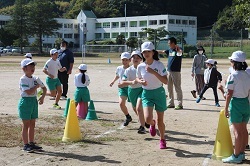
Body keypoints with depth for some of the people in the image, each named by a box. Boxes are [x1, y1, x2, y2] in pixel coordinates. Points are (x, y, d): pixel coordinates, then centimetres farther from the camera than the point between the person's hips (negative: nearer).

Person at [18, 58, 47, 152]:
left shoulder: (35, 78, 8)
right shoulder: (23, 80, -14)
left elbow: (44, 88, 17)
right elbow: (29, 92, -25)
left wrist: (43, 97, 2)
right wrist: (37, 86, -12)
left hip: (34, 101, 7)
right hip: (26, 101, -7)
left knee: (32, 124, 12)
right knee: (26, 125, -1)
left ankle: (31, 143, 21)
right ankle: (26, 145, 4)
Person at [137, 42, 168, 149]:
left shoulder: (159, 65, -11)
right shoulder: (140, 66, -3)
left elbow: (166, 81, -17)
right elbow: (138, 78, 15)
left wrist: (154, 72, -26)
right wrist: (141, 81, -8)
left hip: (159, 93, -1)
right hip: (146, 93, 1)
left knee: (160, 120, 6)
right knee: (148, 119, -18)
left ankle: (162, 140, 31)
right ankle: (152, 124, 22)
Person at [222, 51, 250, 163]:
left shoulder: (233, 76, -15)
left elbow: (229, 94, -15)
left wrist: (226, 109, -10)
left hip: (236, 103, -7)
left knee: (237, 131, -2)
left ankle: (236, 156, 4)